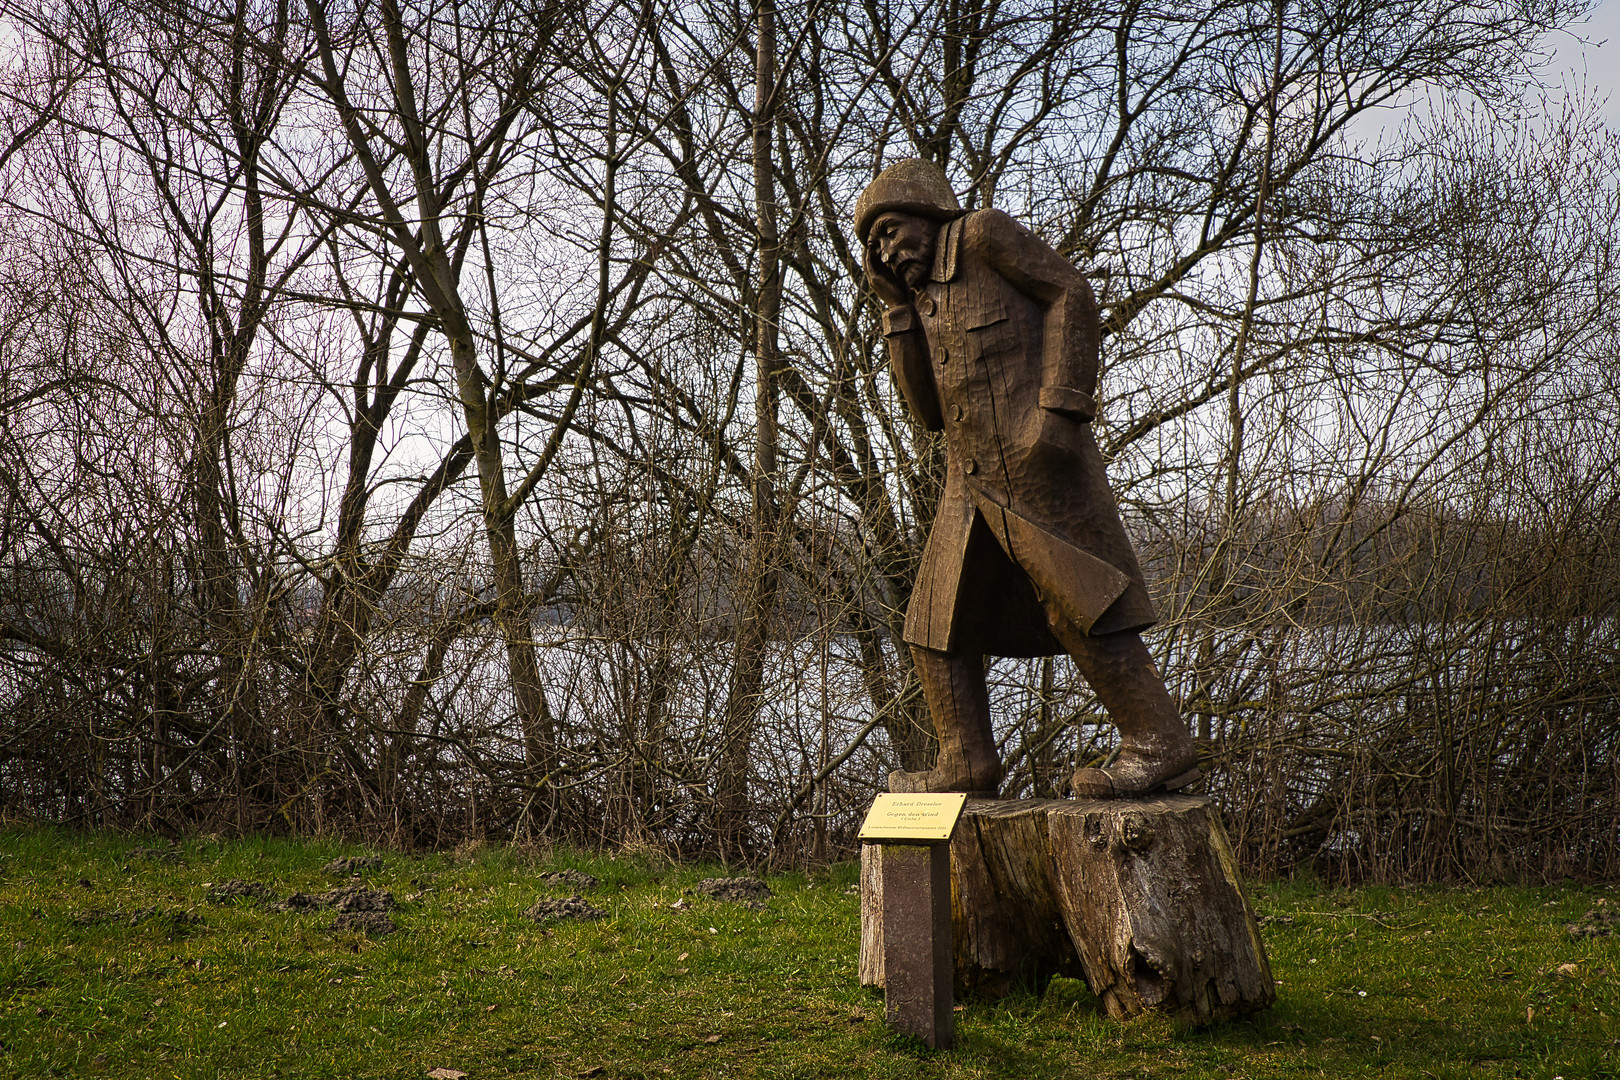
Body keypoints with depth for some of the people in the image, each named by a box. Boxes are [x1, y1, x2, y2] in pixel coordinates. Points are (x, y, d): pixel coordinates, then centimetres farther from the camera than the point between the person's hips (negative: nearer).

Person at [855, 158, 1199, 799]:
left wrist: (1059, 407, -16)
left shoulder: (984, 234, 3)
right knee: (938, 625, 6)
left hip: (1040, 463, -8)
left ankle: (1160, 748, -5)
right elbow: (928, 409, 13)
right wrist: (897, 303, 11)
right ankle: (967, 765, 11)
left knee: (1078, 607, -11)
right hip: (974, 481, 9)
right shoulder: (925, 296, 23)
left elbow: (1073, 293, -6)